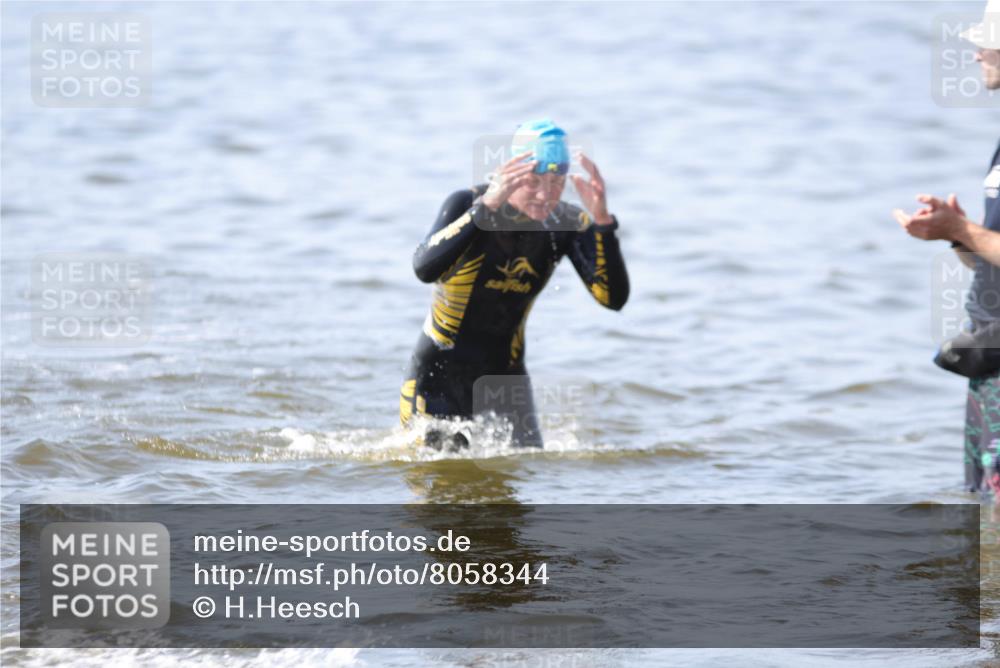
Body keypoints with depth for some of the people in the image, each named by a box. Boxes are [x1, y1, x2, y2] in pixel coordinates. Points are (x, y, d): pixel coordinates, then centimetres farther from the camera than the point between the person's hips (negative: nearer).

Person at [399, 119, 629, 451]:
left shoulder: (568, 225, -9)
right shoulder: (467, 203, -20)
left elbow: (614, 298, -20)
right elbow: (425, 268, -38)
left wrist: (602, 220, -33)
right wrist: (487, 205, -46)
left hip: (505, 376, 3)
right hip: (439, 373, -3)